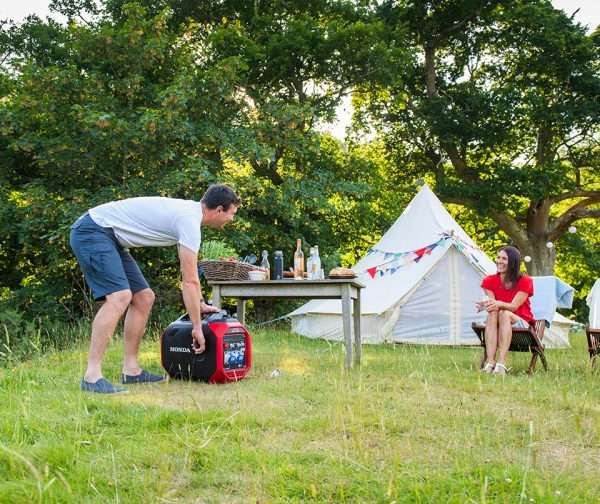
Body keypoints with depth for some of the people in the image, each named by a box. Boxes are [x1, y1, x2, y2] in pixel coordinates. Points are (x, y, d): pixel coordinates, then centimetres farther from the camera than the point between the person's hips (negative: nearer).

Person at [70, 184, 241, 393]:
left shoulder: (189, 211, 13)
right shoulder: (190, 221, -18)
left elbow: (190, 274, 25)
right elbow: (189, 282, -17)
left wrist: (201, 304, 29)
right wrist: (197, 327, -11)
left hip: (108, 237, 11)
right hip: (92, 230, -11)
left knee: (144, 297, 10)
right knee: (120, 297, -27)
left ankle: (131, 370, 13)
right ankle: (92, 376, -26)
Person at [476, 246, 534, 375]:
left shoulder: (525, 281, -7)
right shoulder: (490, 281, 3)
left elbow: (514, 306, -19)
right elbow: (492, 303, -10)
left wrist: (499, 304, -40)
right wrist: (489, 304, -35)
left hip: (521, 323, -2)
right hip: (500, 322, 2)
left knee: (505, 314, -36)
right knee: (492, 313, -34)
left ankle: (501, 363, -47)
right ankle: (490, 363, -47)